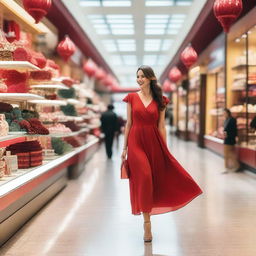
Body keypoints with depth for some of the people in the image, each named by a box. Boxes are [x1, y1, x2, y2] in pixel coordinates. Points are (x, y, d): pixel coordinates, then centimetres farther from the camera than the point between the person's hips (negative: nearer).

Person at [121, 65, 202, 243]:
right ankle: (147, 222, -5)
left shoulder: (160, 100, 5)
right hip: (136, 143, -2)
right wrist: (125, 148, 4)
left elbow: (161, 126, 5)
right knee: (143, 178, -12)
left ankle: (147, 211, 31)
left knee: (157, 179, 7)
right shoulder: (132, 98, 4)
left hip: (154, 143, 2)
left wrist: (165, 150, 2)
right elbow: (129, 124, 6)